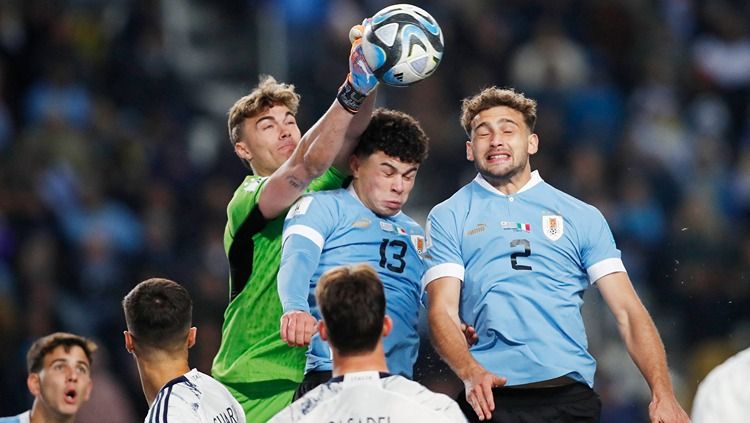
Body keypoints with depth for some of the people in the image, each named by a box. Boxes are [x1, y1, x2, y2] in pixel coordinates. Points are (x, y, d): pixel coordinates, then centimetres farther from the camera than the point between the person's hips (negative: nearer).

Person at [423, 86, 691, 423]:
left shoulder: (582, 217, 13)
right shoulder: (448, 218, 10)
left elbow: (628, 312, 6)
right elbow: (442, 311, -1)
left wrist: (662, 394, -8)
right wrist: (471, 373, -21)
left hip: (571, 395, 1)